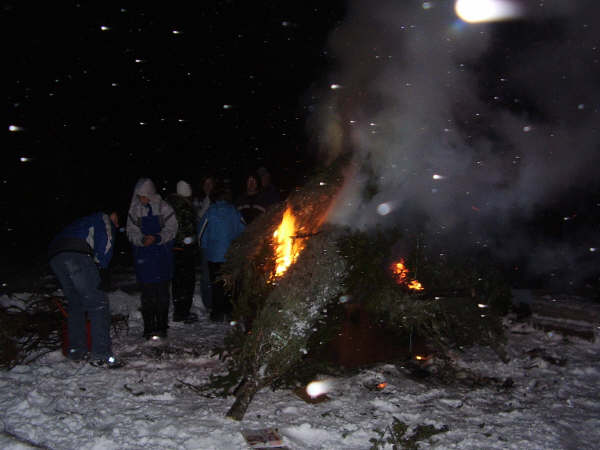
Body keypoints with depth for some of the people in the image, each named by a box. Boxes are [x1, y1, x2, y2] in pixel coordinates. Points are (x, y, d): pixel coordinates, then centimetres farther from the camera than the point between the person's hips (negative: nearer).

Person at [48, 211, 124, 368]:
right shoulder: (104, 219, 19)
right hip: (76, 254, -8)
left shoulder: (84, 221, 42)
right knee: (98, 303, -8)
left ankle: (76, 350, 19)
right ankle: (100, 355, -14)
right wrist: (101, 263, 16)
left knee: (75, 304, 19)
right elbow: (105, 244, 0)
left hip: (54, 257, 8)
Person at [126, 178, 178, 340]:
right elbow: (132, 232, 4)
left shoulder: (164, 207, -3)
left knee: (162, 292, 4)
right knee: (147, 293, 0)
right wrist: (142, 239, -17)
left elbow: (171, 229, -3)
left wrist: (157, 238, -20)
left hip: (162, 255, -1)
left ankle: (162, 326, 14)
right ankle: (149, 328, 7)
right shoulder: (134, 210, 3)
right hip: (143, 256, 1)